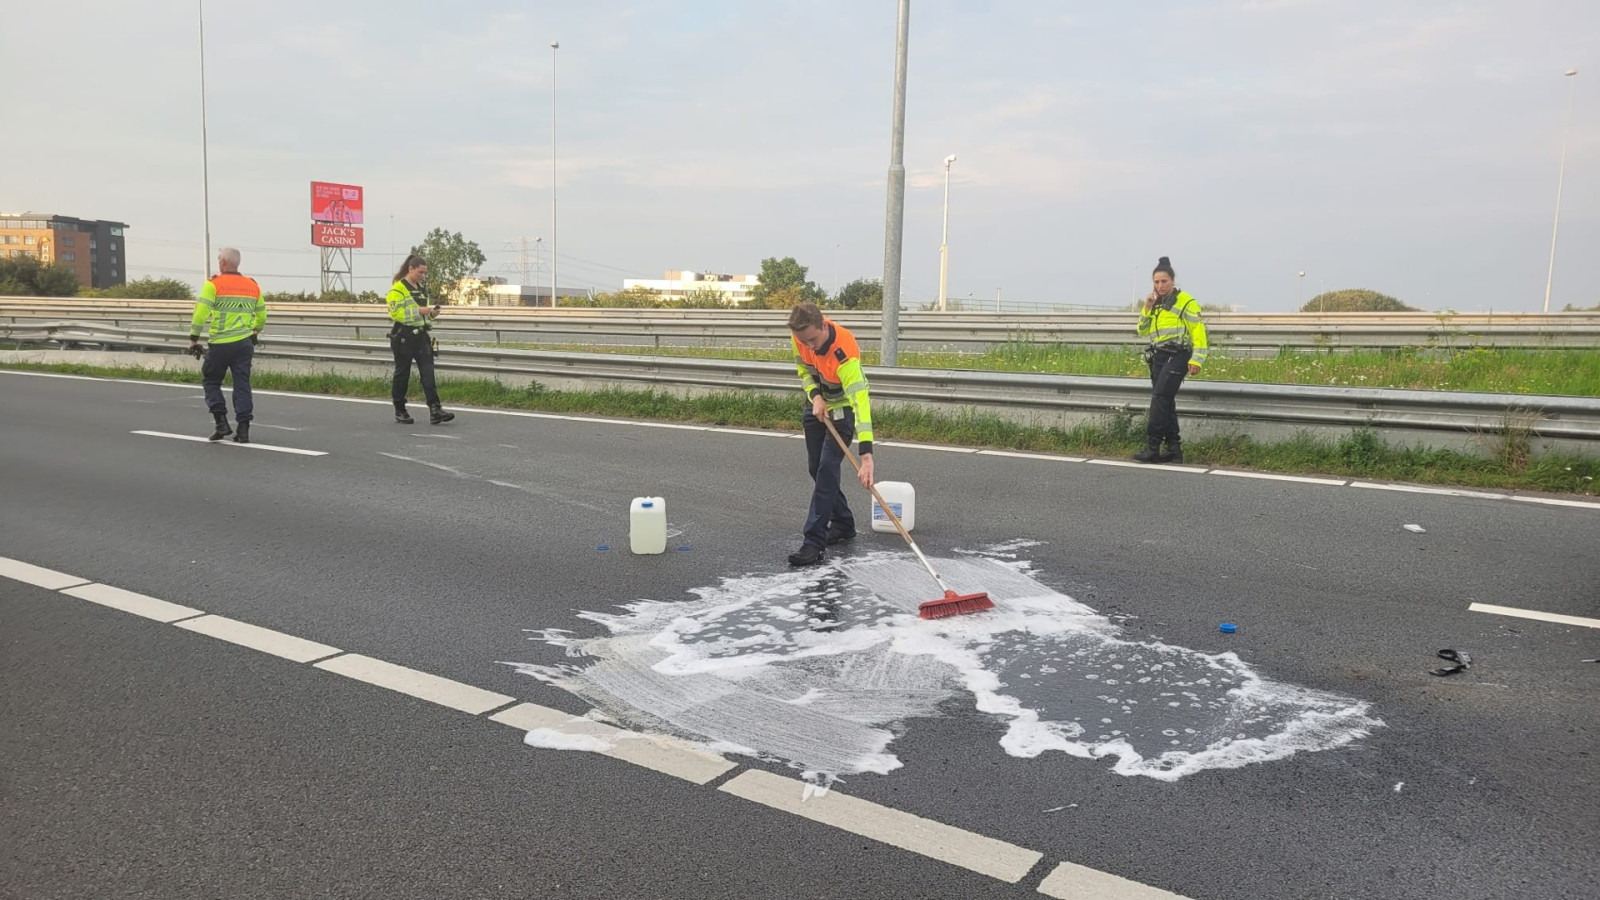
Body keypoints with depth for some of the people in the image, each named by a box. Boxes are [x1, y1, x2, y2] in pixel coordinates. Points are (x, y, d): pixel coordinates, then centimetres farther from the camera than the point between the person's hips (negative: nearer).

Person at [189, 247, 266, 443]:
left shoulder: (213, 284, -5)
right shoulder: (252, 285, 10)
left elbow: (200, 313, -10)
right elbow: (261, 316, 19)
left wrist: (193, 339, -2)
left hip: (220, 344, -4)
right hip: (245, 344, 4)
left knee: (211, 381, 13)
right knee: (242, 385, 5)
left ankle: (222, 422, 3)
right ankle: (243, 429, 1)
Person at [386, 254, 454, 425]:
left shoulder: (422, 288, 16)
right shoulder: (398, 288, -9)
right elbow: (395, 312, -18)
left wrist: (431, 312, 4)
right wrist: (418, 311, -23)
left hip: (421, 335, 7)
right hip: (404, 337, -7)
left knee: (428, 372, -3)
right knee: (402, 374, 4)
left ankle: (434, 411, -9)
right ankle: (399, 411, 16)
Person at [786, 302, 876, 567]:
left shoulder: (845, 353, -40)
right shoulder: (800, 334, -21)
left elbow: (860, 402, -47)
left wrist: (866, 455, -55)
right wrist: (815, 396, -18)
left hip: (843, 406, -6)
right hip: (817, 402, 7)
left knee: (827, 468, -16)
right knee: (815, 468, 12)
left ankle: (814, 542, -14)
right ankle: (843, 524, 29)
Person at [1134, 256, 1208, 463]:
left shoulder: (1185, 301, -3)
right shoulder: (1155, 304, 19)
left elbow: (1198, 331, -7)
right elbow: (1142, 331, 15)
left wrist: (1196, 359, -14)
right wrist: (1147, 308, 1)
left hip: (1176, 356, -8)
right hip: (1158, 357, 8)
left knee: (1160, 397, -18)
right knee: (1165, 403, 8)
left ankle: (1152, 447, -20)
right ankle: (1174, 448, 13)